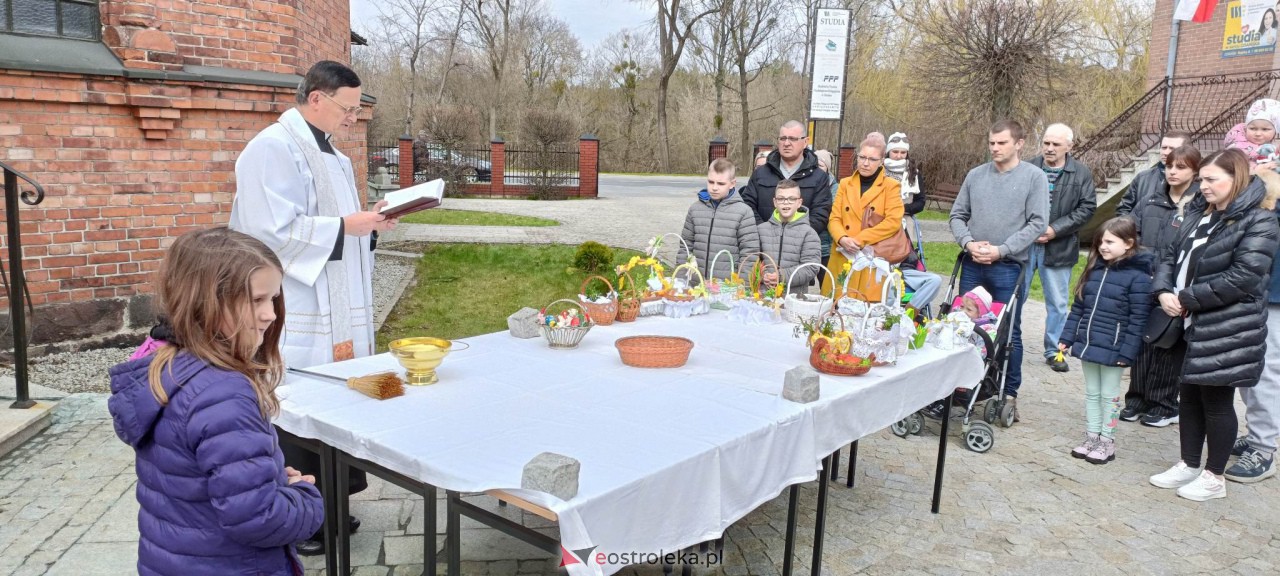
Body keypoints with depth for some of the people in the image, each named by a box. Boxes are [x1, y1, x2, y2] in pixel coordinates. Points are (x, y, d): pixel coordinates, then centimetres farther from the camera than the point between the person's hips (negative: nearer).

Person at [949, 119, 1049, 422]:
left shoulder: (1035, 177, -3)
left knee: (1009, 333, 4)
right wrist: (968, 243, -9)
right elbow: (958, 215, 9)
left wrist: (1001, 250, -16)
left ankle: (1010, 394, 15)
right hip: (972, 264, 4)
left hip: (1009, 267, -3)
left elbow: (1037, 223, -8)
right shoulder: (975, 175, 6)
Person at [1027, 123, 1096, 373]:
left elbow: (1087, 207, -5)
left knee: (1058, 303, 10)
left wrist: (1055, 229, -15)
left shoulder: (1081, 173, -1)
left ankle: (1054, 351, 23)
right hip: (1024, 244, 0)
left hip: (1058, 248, 0)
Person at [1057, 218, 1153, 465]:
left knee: (1109, 395, 7)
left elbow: (1138, 320, -13)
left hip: (1113, 349, -6)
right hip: (1087, 343, 6)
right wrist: (1067, 337, 8)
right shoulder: (1094, 270, 6)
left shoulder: (1138, 277, -12)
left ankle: (1107, 442, 19)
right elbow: (1078, 308, 11)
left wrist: (1127, 352, -17)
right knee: (1091, 393, 15)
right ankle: (1091, 437, 26)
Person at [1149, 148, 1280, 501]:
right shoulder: (1200, 213, 12)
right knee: (1190, 396, 16)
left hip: (1227, 331, -8)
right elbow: (1172, 255, 12)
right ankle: (1189, 465, 30)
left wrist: (1187, 299, -17)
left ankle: (1214, 477, 18)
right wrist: (1164, 292, -6)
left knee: (1216, 401, 3)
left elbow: (1241, 279, -21)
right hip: (1193, 326, 8)